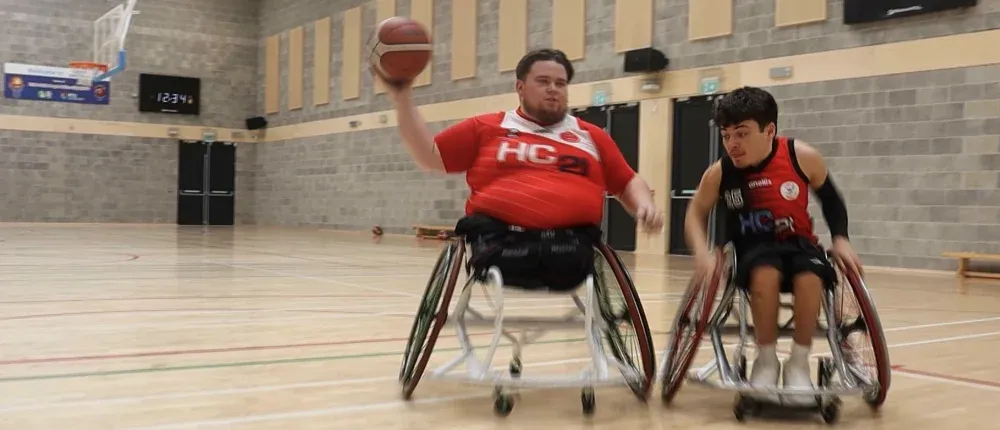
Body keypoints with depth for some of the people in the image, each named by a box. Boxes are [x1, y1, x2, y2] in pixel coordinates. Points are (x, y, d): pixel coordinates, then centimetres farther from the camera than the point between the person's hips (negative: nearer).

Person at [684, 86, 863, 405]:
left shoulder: (803, 157, -14)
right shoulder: (719, 173, -14)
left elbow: (830, 198, 7)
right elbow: (695, 214, 2)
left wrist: (840, 239, -5)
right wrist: (702, 253, -15)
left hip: (798, 243, 1)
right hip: (752, 248, -1)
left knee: (810, 280, -34)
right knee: (765, 274, -37)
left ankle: (799, 364, -11)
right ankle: (766, 361, -14)